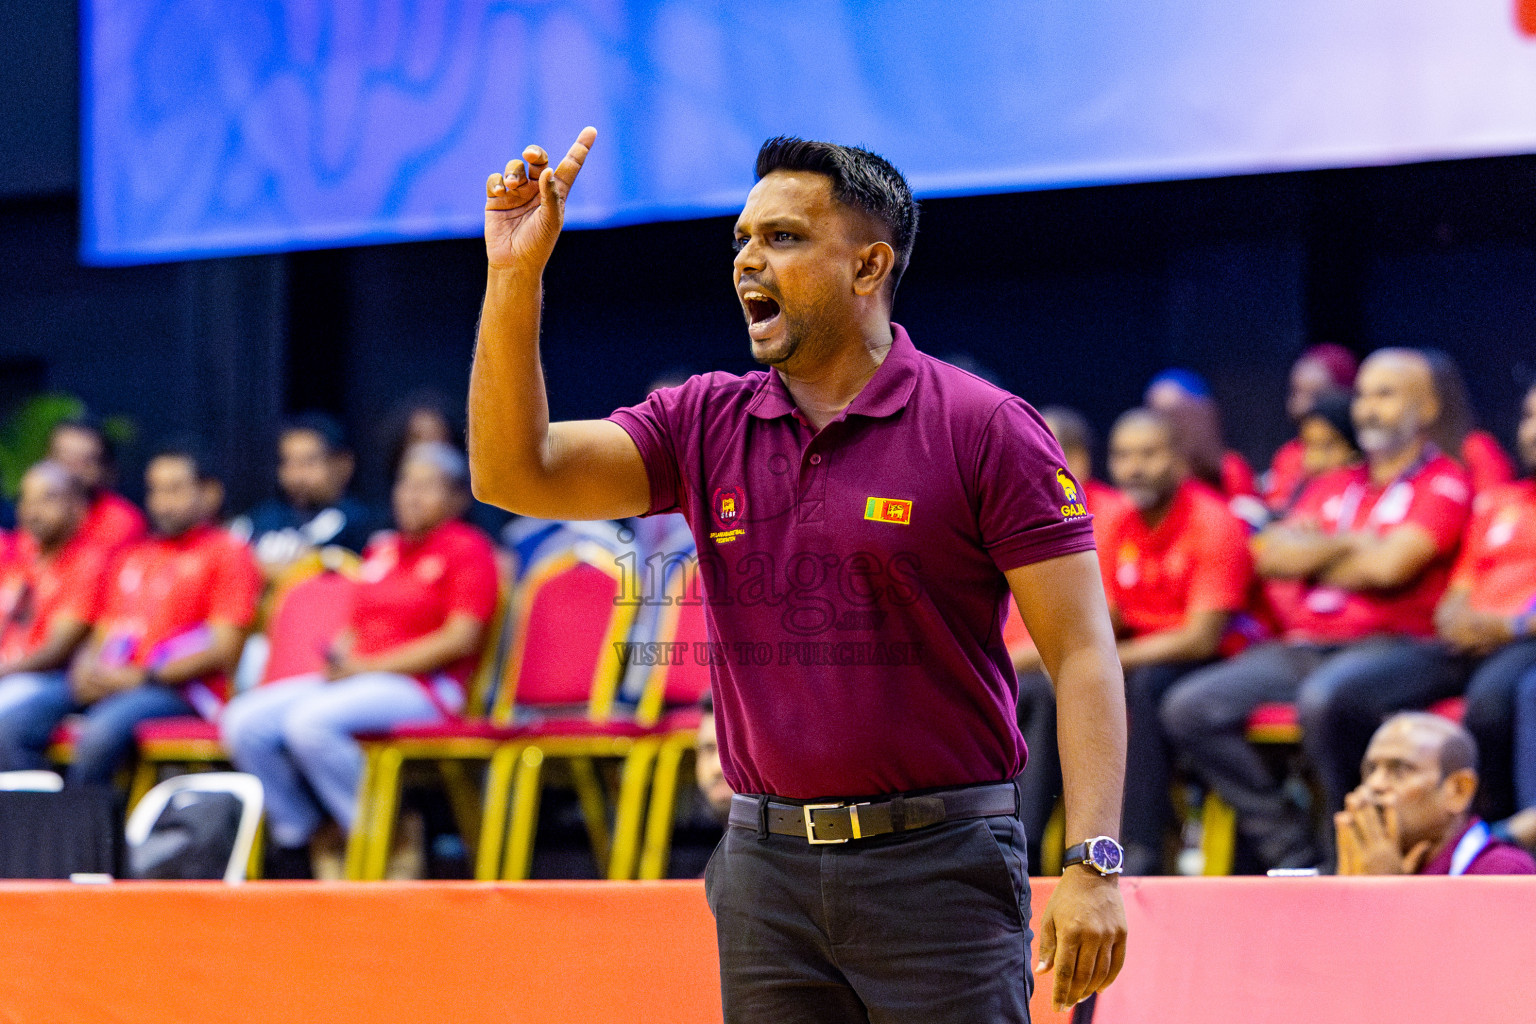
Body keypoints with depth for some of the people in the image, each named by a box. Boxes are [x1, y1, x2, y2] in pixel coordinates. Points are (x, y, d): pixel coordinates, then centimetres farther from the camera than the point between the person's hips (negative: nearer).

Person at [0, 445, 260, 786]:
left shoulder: (227, 553, 5)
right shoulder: (134, 557, 27)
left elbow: (223, 650, -5)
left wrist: (139, 678, -13)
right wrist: (87, 669, -2)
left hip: (181, 689, -6)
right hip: (107, 680, 6)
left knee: (104, 729, -37)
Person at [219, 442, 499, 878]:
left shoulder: (468, 549, -2)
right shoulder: (382, 550, 22)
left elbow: (460, 640, -12)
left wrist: (369, 666, -14)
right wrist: (338, 659, -1)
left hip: (424, 687, -8)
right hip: (353, 678, 8)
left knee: (311, 721, -34)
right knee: (245, 721, -14)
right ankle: (301, 836, -3)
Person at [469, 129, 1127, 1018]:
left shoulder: (985, 428, -4)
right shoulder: (707, 425, 10)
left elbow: (1083, 653, -8)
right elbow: (515, 473, 1)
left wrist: (1093, 864, -18)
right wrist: (516, 278, -9)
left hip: (938, 867, -5)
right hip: (768, 868, 5)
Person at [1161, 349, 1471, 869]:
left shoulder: (1444, 483, 1)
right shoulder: (1334, 486, 24)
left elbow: (1391, 565, -13)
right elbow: (1270, 556, 12)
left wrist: (1312, 555, 3)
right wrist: (1349, 544, -2)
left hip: (1400, 646, -7)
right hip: (1304, 648, 7)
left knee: (1325, 698, -40)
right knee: (1190, 708, -11)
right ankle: (1294, 855, -14)